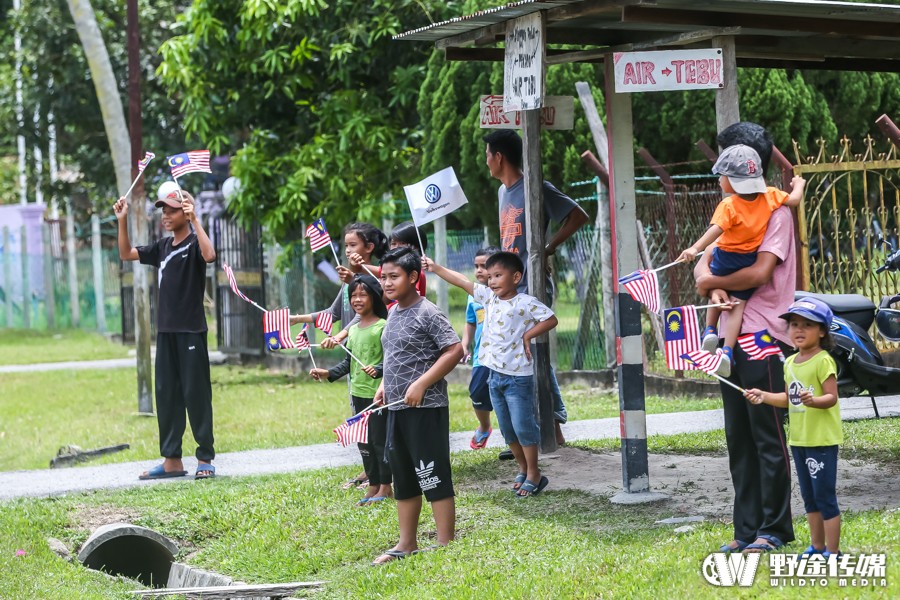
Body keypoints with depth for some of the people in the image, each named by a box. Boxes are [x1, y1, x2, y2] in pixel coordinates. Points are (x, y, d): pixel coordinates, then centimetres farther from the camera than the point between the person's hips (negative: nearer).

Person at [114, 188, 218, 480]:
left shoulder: (194, 243, -7)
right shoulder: (163, 246, 13)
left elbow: (209, 255, -29)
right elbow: (126, 254, 20)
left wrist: (194, 220, -28)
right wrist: (123, 221, 9)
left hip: (191, 332, -7)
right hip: (166, 332, 7)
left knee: (195, 394, -4)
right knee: (166, 395, 7)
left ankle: (206, 459, 2)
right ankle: (172, 460, 12)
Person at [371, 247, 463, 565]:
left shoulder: (427, 313, -13)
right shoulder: (393, 314, 13)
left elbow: (454, 350, -20)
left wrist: (420, 384, -23)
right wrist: (385, 385, 11)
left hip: (426, 408, -9)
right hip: (397, 408, 9)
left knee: (433, 477, -4)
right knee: (403, 479, 14)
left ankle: (446, 544, 2)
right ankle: (407, 544, 23)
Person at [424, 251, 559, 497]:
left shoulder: (525, 303, -12)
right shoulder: (488, 297, 6)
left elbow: (551, 320, -12)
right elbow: (462, 281, 8)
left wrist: (527, 335, -14)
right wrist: (435, 268, 5)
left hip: (518, 376, -7)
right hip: (495, 374, 7)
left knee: (523, 426, -3)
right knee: (507, 429, 13)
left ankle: (534, 475, 7)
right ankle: (523, 470, 26)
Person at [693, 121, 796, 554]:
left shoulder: (776, 213, -8)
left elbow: (761, 271, -19)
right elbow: (704, 261, 11)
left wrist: (711, 282, -6)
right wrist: (714, 289, -11)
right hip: (731, 337, 8)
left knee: (768, 437, -3)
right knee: (739, 439, 10)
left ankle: (775, 530, 4)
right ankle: (747, 530, 15)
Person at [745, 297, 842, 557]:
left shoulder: (823, 361, -13)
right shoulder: (790, 363, 11)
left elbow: (831, 397, -18)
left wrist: (813, 401, -36)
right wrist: (764, 397, 8)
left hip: (822, 439, -8)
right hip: (798, 439, 8)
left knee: (824, 495, -5)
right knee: (809, 497, 16)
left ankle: (833, 551, 0)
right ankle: (817, 546, 26)